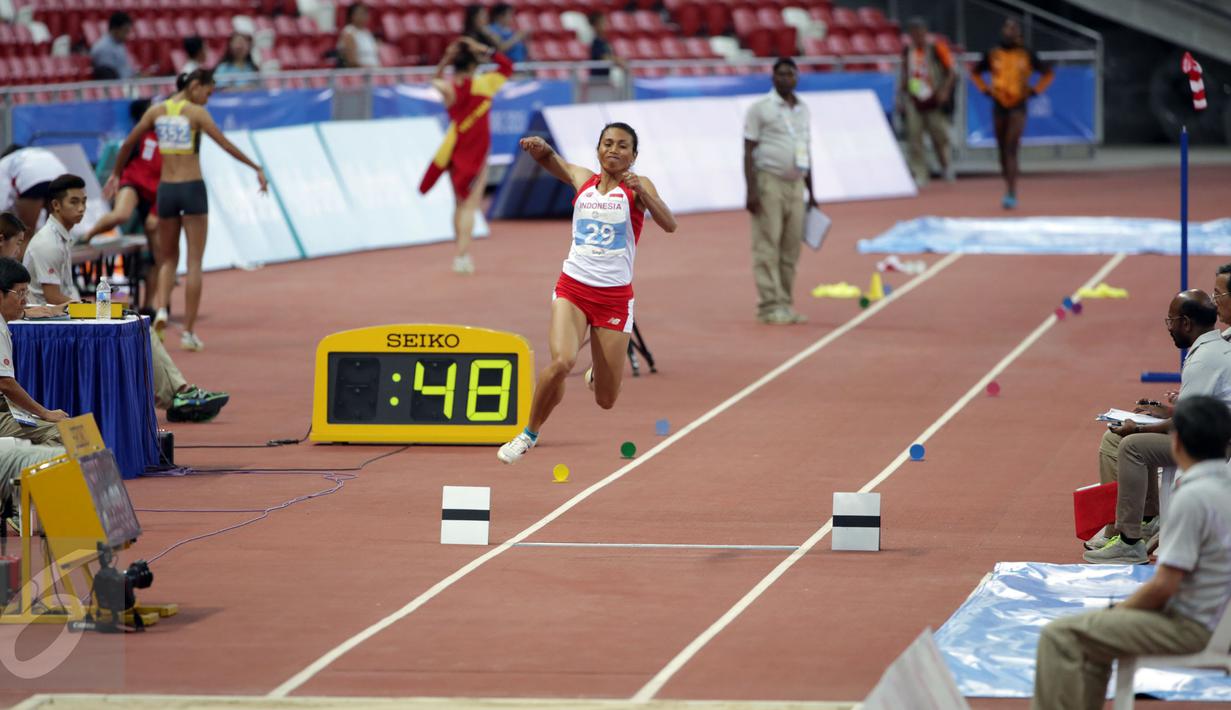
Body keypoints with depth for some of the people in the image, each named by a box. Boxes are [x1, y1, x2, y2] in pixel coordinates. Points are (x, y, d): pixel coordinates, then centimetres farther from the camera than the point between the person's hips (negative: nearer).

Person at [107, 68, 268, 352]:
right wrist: (257, 169, -6)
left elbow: (128, 144, 10)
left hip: (166, 190, 4)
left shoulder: (156, 111, 6)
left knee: (168, 259, 18)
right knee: (194, 262, 3)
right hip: (192, 189, -4)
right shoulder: (196, 112, -7)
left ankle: (161, 308, -10)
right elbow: (226, 145, -12)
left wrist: (116, 175, 23)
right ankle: (189, 331, 0)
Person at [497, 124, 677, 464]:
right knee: (561, 361, -28)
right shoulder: (582, 180, 6)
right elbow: (551, 161, 25)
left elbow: (669, 224, -18)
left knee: (605, 401, 4)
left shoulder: (637, 187, -3)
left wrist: (641, 191, -31)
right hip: (573, 289, 1)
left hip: (614, 298, -1)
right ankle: (530, 433, -5)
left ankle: (599, 372, 43)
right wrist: (540, 146, 2)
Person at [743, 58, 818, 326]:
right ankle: (770, 306, -7)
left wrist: (811, 192, 19)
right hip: (769, 182, -6)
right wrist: (751, 190, -15)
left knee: (791, 249, 5)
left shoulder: (803, 111, 16)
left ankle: (786, 303, 9)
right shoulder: (760, 109, -3)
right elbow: (748, 151, -7)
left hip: (795, 184, 6)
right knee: (767, 247, -7)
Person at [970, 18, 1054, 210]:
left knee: (1011, 149, -16)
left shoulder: (1027, 55, 0)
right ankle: (1009, 189, 25)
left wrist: (1034, 91, 1)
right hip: (999, 106, 3)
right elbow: (975, 73, 21)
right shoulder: (992, 55, 5)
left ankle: (1011, 193, -21)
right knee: (1002, 150, 9)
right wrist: (986, 89, 7)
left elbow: (1048, 73, 10)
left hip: (1018, 107, -3)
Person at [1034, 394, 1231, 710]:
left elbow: (1164, 585, -23)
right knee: (1093, 631, 28)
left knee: (1060, 635, -10)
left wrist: (1119, 610, -5)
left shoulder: (1193, 497, -24)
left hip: (1187, 626, -10)